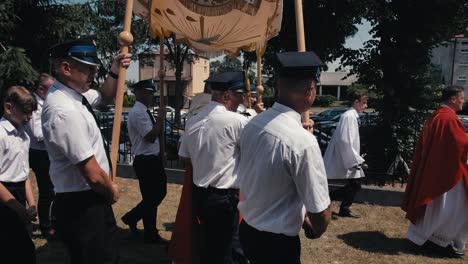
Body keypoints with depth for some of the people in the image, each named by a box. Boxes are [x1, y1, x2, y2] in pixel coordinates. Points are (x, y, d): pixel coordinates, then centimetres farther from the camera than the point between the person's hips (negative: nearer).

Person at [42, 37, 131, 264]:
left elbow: (104, 98, 24)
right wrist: (112, 192, -5)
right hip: (82, 207, -9)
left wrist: (115, 73, 5)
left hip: (86, 201, 9)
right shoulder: (65, 112, -27)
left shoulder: (73, 92, 1)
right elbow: (93, 175, -26)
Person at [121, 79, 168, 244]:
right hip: (145, 161, -10)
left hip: (153, 159, 10)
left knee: (159, 193, 19)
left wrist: (160, 119, 3)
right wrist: (160, 118, -17)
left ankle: (132, 217, 30)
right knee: (151, 197, 4)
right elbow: (151, 137, -24)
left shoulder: (145, 112, 12)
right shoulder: (137, 112, -18)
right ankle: (151, 235, 21)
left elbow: (158, 134, 17)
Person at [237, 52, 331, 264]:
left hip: (247, 229, 7)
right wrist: (315, 231, 2)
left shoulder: (252, 125, -6)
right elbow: (320, 212, -21)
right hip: (278, 244, -6)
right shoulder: (303, 142, -27)